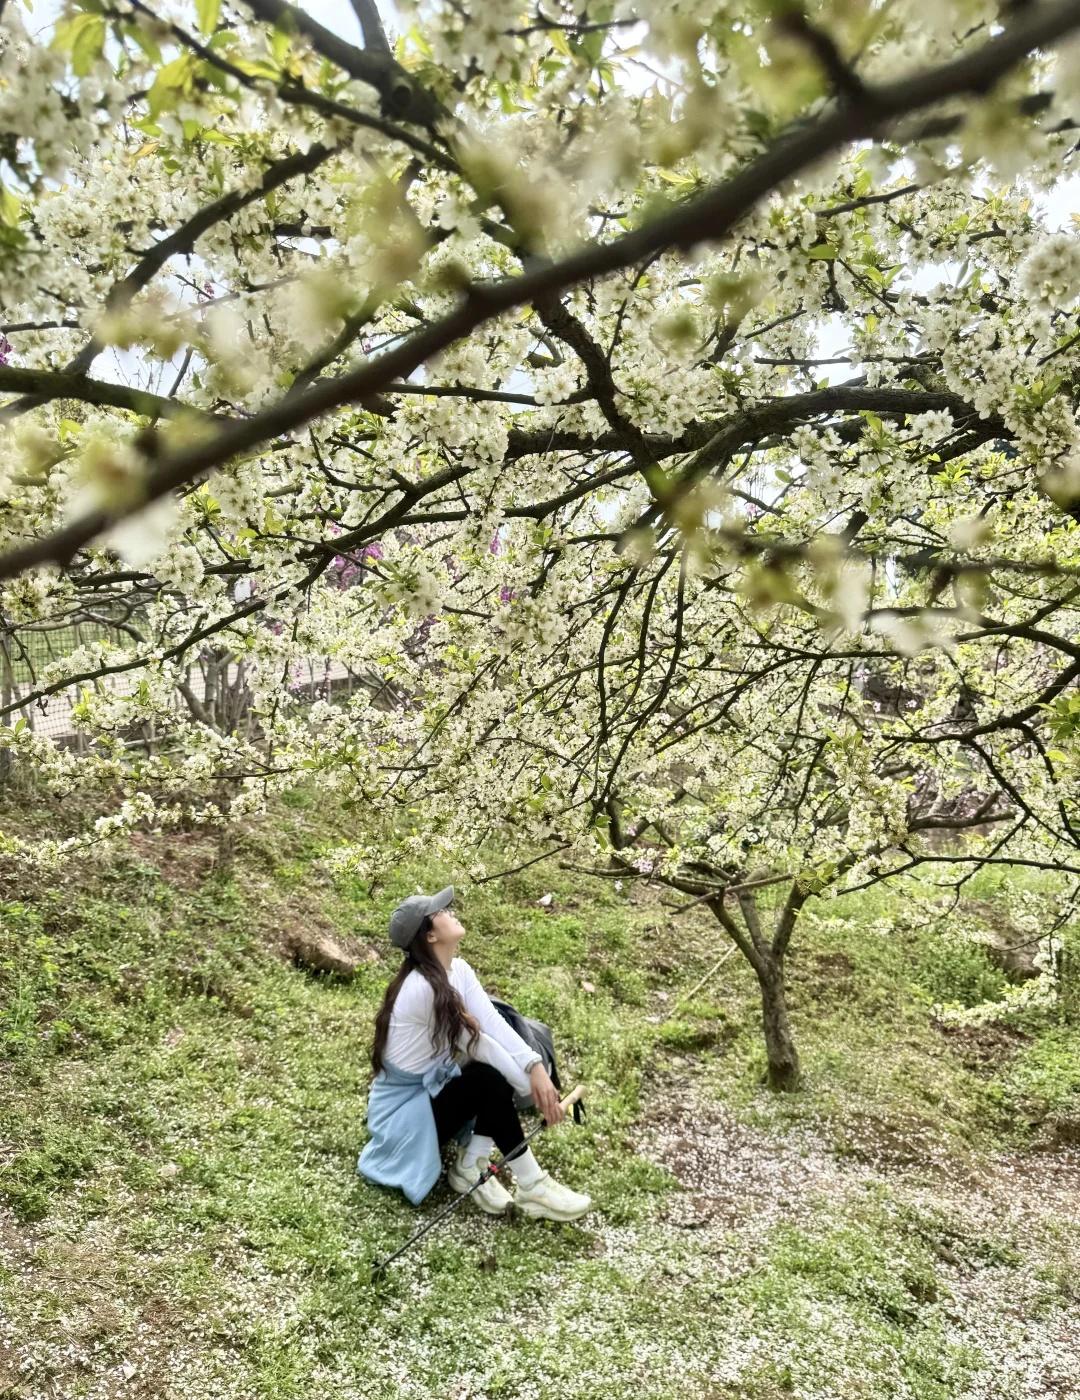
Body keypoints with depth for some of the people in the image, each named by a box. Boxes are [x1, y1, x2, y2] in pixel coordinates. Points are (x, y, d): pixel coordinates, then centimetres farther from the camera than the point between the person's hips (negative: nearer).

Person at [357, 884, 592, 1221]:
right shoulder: (422, 988, -29)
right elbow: (476, 1043, -23)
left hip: (433, 1089, 8)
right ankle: (532, 1187, -14)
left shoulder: (458, 970, -3)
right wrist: (533, 1090, -17)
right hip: (404, 1112, -8)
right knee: (489, 1080, -26)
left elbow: (494, 1025, -15)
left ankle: (471, 1165, -4)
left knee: (501, 1068, -12)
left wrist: (536, 1068, -30)